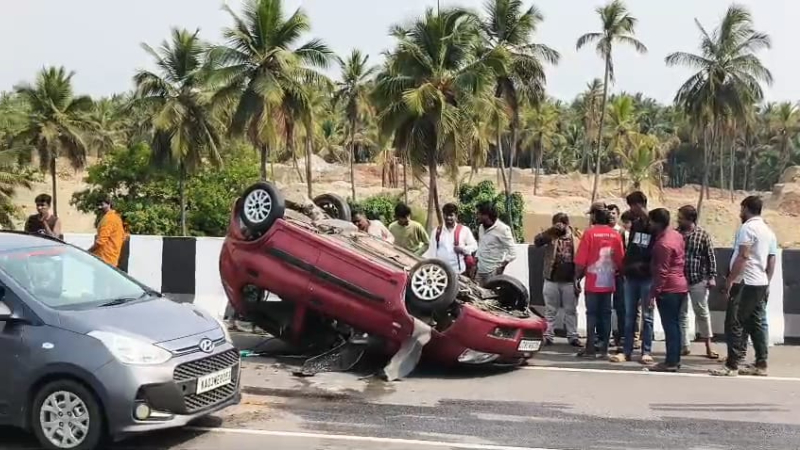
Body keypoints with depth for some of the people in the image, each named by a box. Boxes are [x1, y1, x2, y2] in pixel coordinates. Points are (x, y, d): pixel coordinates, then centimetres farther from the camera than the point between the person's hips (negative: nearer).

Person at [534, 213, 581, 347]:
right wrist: (551, 230, -23)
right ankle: (547, 336, 10)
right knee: (550, 310, 6)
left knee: (571, 310, 8)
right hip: (552, 280, -1)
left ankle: (573, 337, 15)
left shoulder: (574, 237, 4)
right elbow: (537, 241, -15)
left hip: (569, 280, 1)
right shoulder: (550, 236, 2)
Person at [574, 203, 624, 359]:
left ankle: (590, 348, 0)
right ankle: (604, 348, 10)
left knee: (592, 314, 1)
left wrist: (577, 277, 1)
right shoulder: (616, 235, 2)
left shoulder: (589, 233, -9)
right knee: (606, 314, 8)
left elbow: (581, 260, -10)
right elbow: (620, 260, 5)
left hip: (593, 282, -3)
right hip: (608, 282, 3)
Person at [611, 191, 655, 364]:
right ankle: (626, 351, 10)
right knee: (629, 315, 6)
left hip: (647, 278, -5)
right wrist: (626, 265, 7)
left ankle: (646, 351, 8)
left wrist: (645, 266, -17)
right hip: (631, 276, 6)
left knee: (647, 316, 2)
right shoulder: (635, 224, 12)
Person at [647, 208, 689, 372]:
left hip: (668, 289, -9)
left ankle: (671, 362, -3)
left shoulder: (663, 244, -20)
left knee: (669, 326, -6)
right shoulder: (676, 235, 9)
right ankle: (675, 359, 18)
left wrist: (653, 293, -16)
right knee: (675, 324, 13)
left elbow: (661, 272, -20)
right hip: (680, 286, 10)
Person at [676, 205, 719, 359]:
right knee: (681, 313, 7)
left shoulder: (703, 235, -5)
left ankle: (708, 347, 14)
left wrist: (712, 277, -7)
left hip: (698, 280, -3)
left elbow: (711, 257, -3)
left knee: (702, 312, 5)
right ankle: (685, 346, 15)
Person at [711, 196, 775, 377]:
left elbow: (742, 257, -20)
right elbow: (770, 263, 18)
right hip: (761, 283, 9)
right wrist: (767, 284, 24)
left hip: (745, 283, -9)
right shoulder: (768, 231, 15)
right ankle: (761, 364, 14)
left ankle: (732, 365, -9)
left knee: (734, 324, -7)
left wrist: (729, 280, -18)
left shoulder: (748, 227, -13)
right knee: (756, 324, 12)